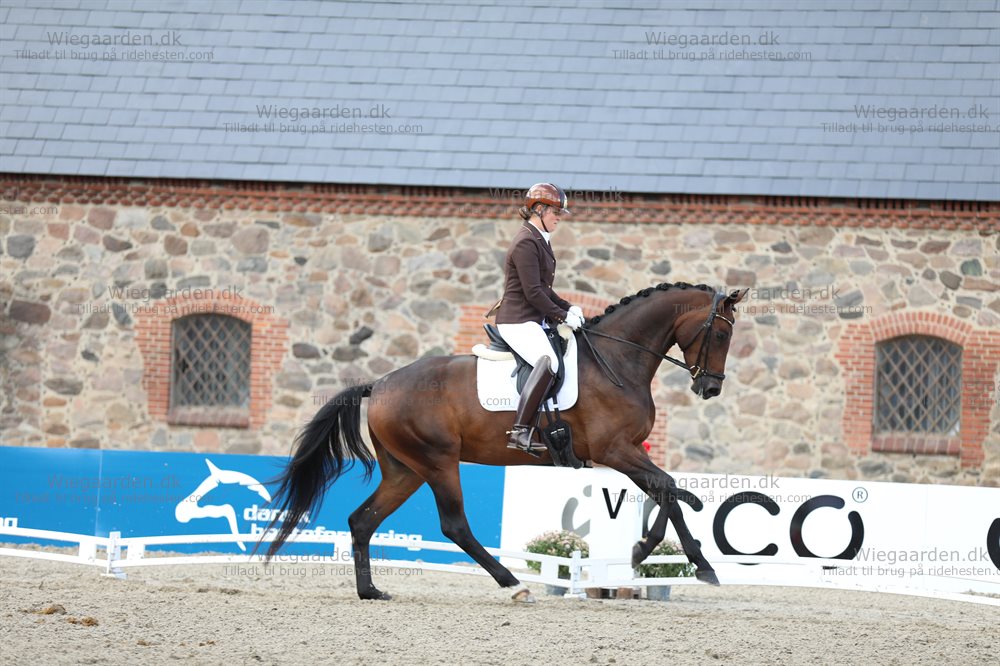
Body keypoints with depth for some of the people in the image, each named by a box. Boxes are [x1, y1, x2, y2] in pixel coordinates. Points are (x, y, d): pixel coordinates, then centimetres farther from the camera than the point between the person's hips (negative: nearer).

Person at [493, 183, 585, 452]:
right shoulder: (526, 243, -14)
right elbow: (533, 292, -19)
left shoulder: (538, 241, 18)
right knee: (548, 362, -31)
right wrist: (563, 315, -13)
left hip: (533, 320, 11)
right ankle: (520, 432, -38)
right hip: (518, 321, -11)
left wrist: (568, 307, 11)